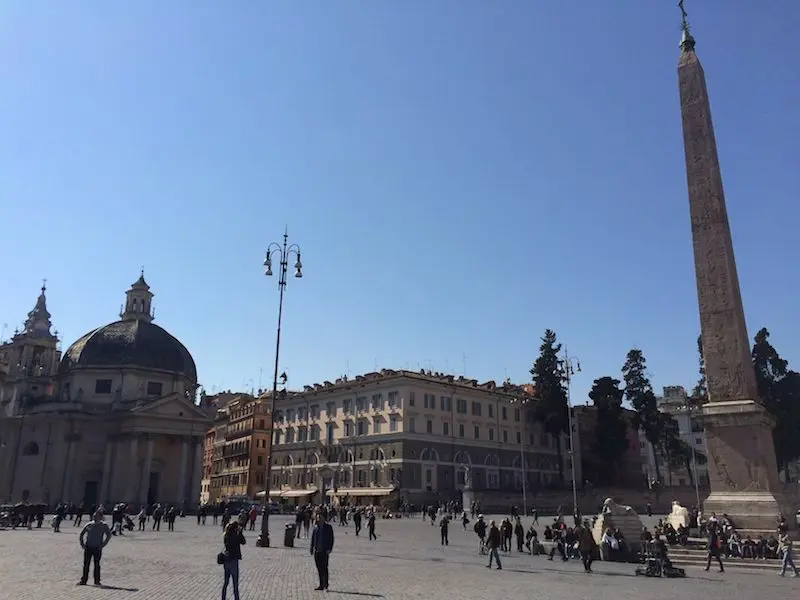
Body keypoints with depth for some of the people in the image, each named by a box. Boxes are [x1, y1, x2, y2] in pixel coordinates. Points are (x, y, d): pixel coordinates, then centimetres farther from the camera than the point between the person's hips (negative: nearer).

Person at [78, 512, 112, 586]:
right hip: (88, 547, 2)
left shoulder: (104, 526, 0)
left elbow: (109, 535, -3)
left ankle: (97, 580, 10)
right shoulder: (89, 525, 6)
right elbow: (81, 534, 13)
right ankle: (83, 580, 12)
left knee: (97, 564, 2)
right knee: (86, 564, 4)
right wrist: (82, 544, 2)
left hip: (97, 548, -2)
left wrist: (102, 545, -9)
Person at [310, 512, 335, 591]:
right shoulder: (315, 527, 10)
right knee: (319, 568, 9)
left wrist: (329, 549, -11)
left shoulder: (328, 527, -2)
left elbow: (331, 539, -3)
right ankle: (321, 585, 16)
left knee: (324, 568, -7)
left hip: (325, 551, -5)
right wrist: (312, 548, 11)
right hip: (317, 551, 5)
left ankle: (325, 584, 1)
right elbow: (312, 538, 16)